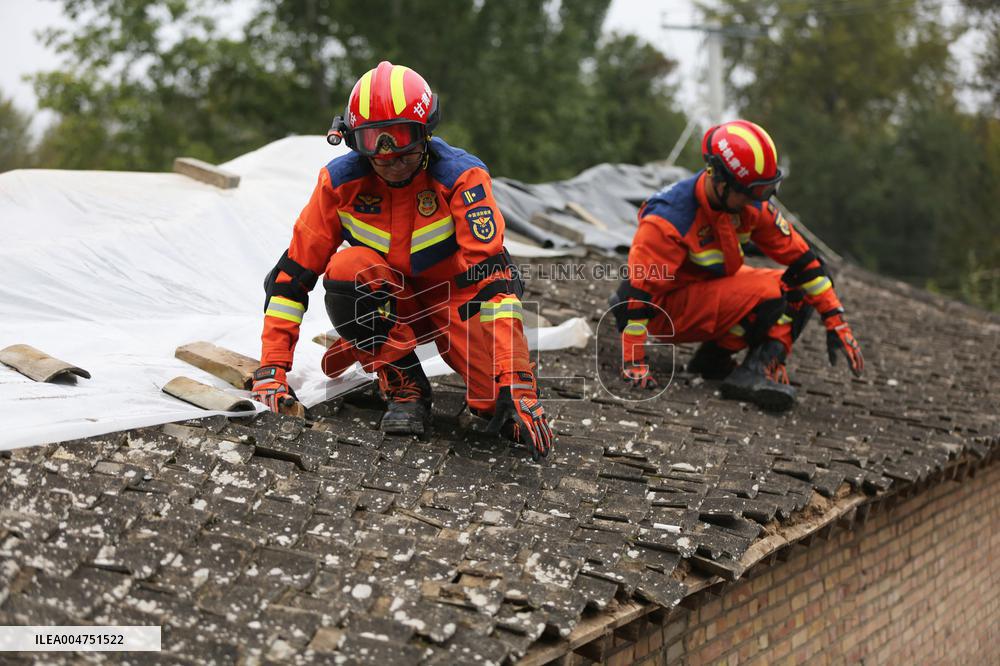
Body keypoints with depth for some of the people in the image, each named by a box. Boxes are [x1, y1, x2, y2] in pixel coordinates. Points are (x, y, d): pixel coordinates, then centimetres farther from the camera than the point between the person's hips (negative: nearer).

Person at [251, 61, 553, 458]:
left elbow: (492, 272, -33)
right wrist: (272, 366, -20)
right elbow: (294, 272, -13)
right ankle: (403, 387, -15)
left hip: (452, 297, -2)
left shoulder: (460, 176, -25)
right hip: (387, 303, 2)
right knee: (347, 269, -33)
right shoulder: (340, 182, -17)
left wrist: (516, 379, -41)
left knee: (504, 400, -25)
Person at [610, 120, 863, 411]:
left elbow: (801, 258, -2)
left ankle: (762, 365, -14)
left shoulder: (752, 206, -7)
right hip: (665, 310, -8)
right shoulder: (668, 219, -28)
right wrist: (633, 362, -31)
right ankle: (714, 359, -10)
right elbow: (638, 287, -29)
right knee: (769, 291, -26)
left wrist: (836, 322, -5)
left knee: (798, 288, -5)